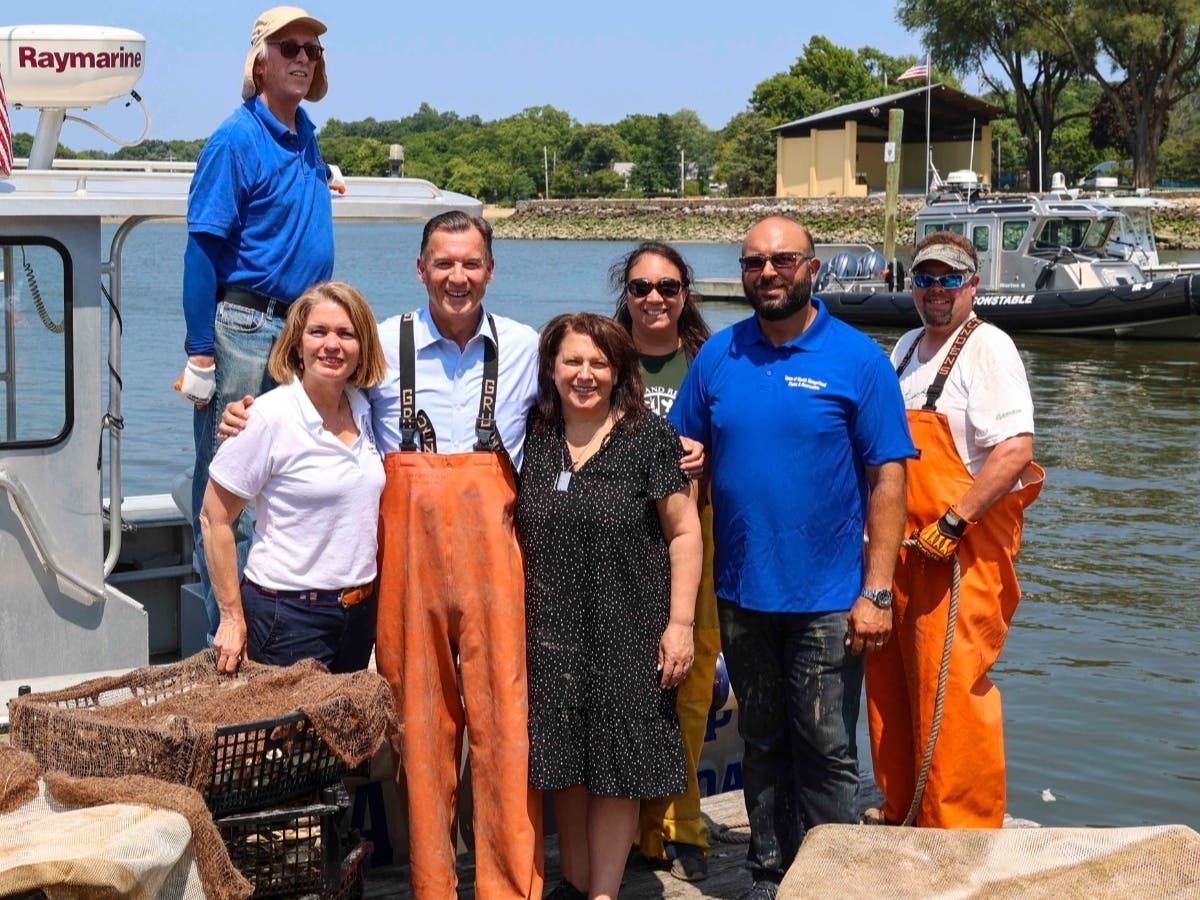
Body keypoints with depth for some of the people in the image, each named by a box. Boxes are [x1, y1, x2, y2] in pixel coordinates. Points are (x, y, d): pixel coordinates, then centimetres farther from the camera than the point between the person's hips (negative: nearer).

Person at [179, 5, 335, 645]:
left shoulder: (306, 139, 12)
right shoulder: (236, 140, -9)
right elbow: (203, 249, -12)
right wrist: (200, 353, -16)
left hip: (300, 327, 8)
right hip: (244, 326, -8)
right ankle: (225, 630, 3)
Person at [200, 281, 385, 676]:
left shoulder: (365, 410, 4)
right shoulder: (272, 417, -13)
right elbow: (214, 518, -10)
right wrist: (232, 618, -10)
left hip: (361, 613, 6)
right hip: (288, 616, -6)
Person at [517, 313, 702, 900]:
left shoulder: (650, 438, -6)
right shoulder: (532, 437, 5)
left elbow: (684, 532, -5)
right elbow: (515, 530, 15)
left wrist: (680, 621, -11)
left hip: (626, 631, -3)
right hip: (550, 631, 4)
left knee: (615, 769, 2)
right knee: (564, 763, 10)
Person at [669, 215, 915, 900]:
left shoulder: (858, 359, -6)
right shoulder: (717, 357, 5)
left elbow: (887, 478, -8)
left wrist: (876, 591, -14)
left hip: (827, 600, -4)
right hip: (742, 593, 4)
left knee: (826, 751, 2)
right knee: (763, 745, 15)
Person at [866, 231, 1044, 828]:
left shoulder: (987, 348, -10)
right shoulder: (907, 349, 15)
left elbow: (1015, 451, -21)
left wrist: (952, 523, -21)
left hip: (962, 553, -8)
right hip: (900, 550, 8)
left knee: (951, 693, -7)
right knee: (891, 685, 14)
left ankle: (960, 832, 3)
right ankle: (902, 816, 28)